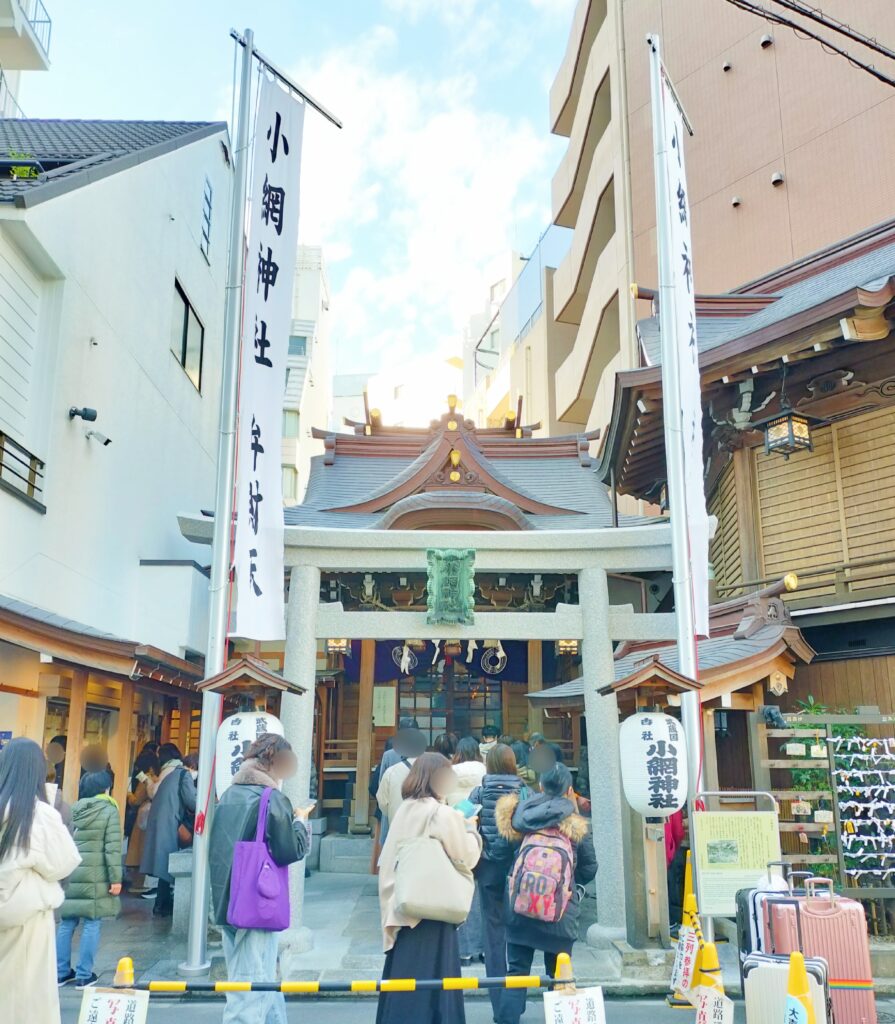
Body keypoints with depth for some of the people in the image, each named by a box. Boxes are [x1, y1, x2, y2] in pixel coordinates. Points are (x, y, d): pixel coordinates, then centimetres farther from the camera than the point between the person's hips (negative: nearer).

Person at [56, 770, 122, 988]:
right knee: (92, 924, 2)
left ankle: (61, 972, 20)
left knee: (67, 923, 12)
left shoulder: (74, 810, 9)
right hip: (94, 876, -5)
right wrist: (115, 878, -9)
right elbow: (113, 847, -11)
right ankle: (84, 975, 5)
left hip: (70, 876, 5)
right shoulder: (109, 810, -5)